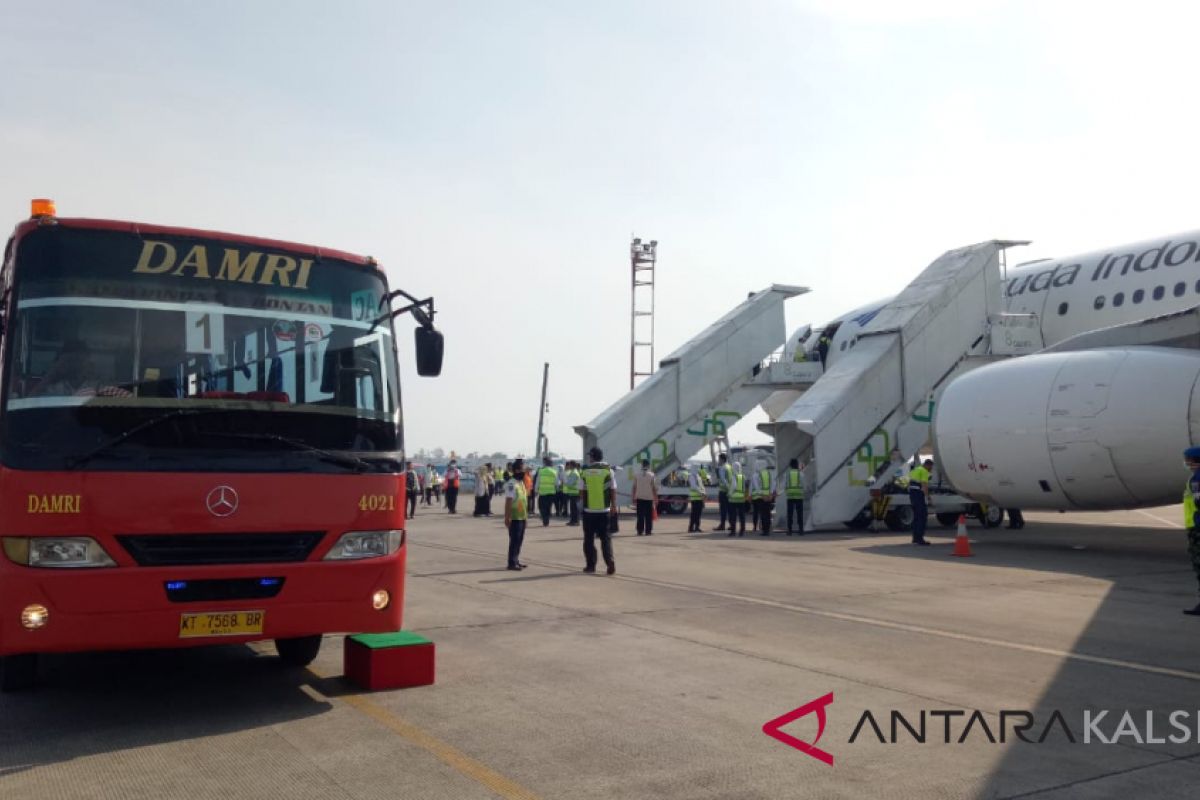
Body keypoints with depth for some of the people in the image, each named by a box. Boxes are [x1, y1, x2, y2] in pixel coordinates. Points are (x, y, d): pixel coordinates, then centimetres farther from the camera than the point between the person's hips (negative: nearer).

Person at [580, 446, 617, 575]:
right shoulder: (608, 470, -2)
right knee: (605, 538, 7)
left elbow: (581, 492, 0)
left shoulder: (585, 471, -2)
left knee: (589, 539, 10)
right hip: (604, 511, 0)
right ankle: (610, 562, -7)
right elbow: (613, 490, -1)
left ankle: (590, 565, 12)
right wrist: (613, 506, 9)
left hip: (589, 511, 0)